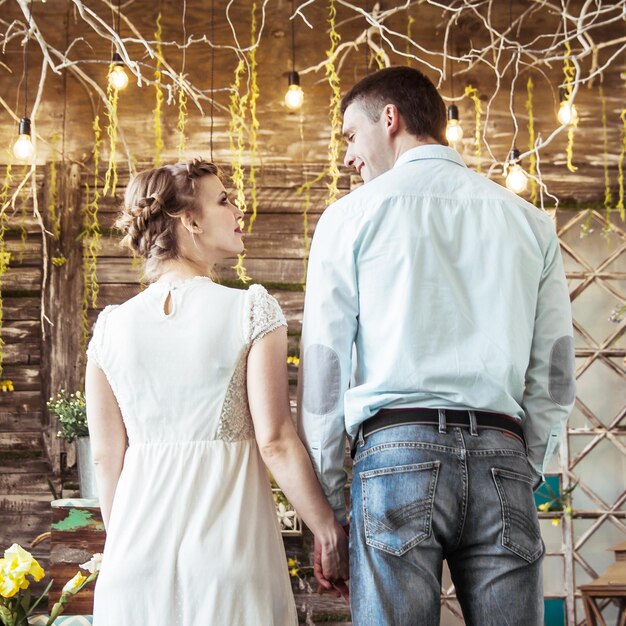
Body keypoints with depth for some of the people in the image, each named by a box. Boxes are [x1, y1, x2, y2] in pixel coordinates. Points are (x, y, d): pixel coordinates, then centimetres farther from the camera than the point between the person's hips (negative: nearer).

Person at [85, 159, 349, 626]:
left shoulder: (112, 326, 2)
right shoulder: (251, 310, -8)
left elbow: (106, 456, 4)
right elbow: (275, 441, -12)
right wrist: (331, 533, -3)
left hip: (139, 548, 3)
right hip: (227, 549, -3)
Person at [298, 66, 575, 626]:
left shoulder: (353, 214, 7)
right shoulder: (530, 222, 16)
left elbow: (324, 368, 4)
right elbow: (554, 376, 12)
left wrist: (325, 506, 8)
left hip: (398, 453, -3)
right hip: (500, 454, 3)